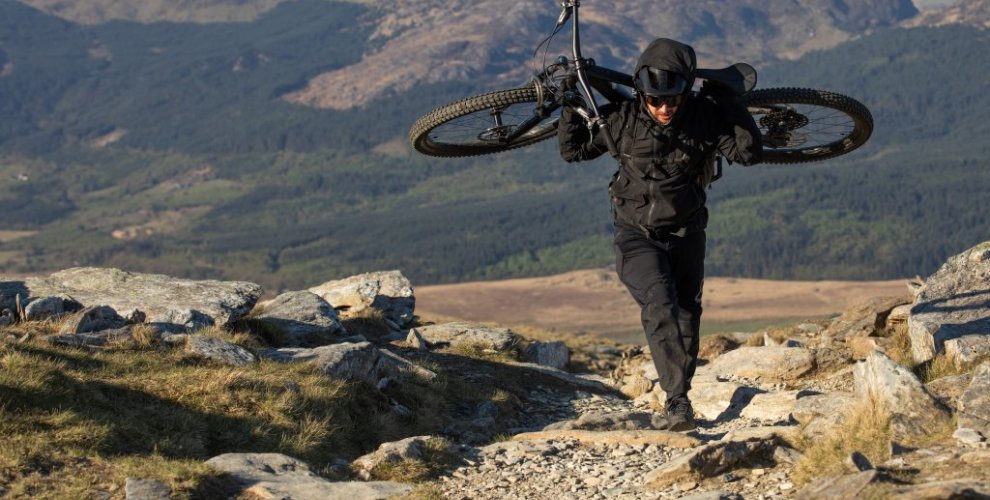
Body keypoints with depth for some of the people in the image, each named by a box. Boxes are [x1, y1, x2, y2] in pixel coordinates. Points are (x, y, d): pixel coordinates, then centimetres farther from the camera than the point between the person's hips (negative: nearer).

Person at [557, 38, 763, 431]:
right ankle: (677, 399, -22)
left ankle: (679, 396, 27)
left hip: (685, 235, 2)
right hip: (637, 234, -2)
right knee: (660, 307, -22)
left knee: (686, 316, 10)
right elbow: (572, 148, -2)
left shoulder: (704, 118, -11)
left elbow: (749, 152, -16)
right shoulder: (622, 119, -12)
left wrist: (728, 101, -21)